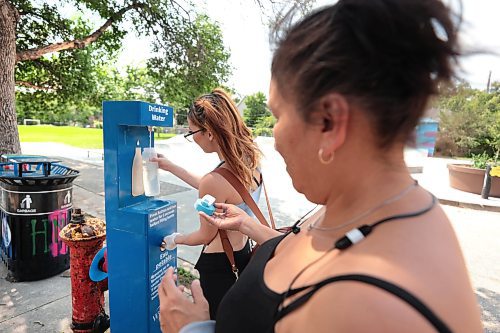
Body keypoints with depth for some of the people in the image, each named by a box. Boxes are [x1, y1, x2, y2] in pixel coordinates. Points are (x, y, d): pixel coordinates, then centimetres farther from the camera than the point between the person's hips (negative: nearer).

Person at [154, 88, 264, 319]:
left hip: (219, 265, -7)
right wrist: (171, 167, 15)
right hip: (244, 252, 7)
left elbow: (205, 236, -15)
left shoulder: (215, 180, -32)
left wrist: (175, 239, 7)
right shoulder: (250, 159, -8)